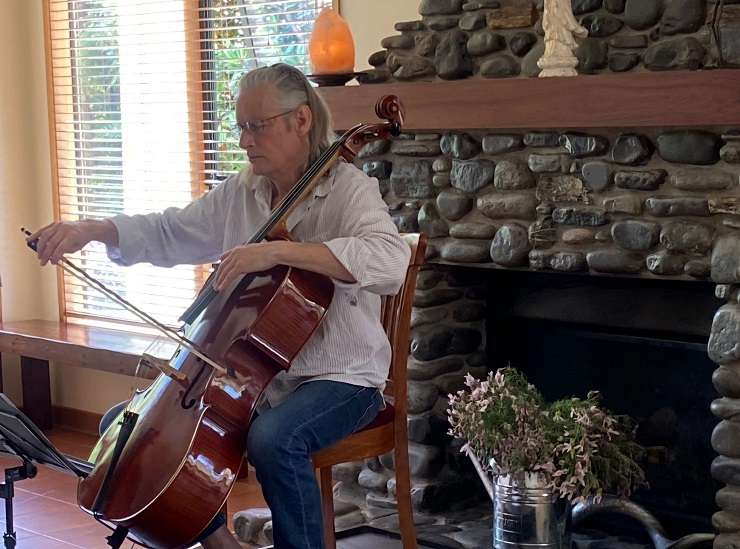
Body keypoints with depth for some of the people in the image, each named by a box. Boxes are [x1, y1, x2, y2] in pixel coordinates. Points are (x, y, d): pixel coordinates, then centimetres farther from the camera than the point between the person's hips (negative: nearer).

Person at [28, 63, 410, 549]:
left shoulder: (348, 189, -13)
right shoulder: (240, 194, 8)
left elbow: (391, 262, -32)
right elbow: (166, 233, 16)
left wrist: (278, 250, -39)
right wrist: (92, 229, -2)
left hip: (340, 378, -7)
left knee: (272, 439, -38)